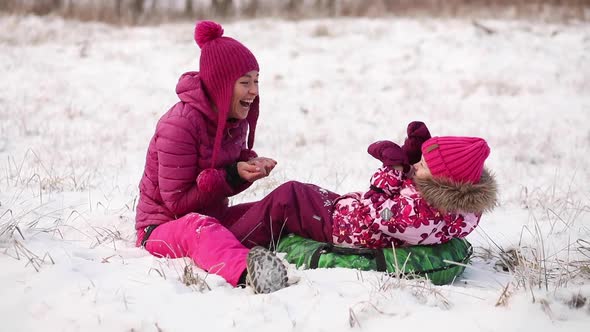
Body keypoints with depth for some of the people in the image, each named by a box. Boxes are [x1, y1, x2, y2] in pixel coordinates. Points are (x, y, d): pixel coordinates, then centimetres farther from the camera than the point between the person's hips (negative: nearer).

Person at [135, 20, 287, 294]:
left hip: (214, 218, 10)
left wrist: (250, 166, -10)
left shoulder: (236, 118, 4)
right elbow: (177, 202, -18)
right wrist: (232, 175, -24)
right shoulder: (179, 125, -20)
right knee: (197, 226, -43)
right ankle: (246, 271, -73)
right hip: (163, 227, -10)